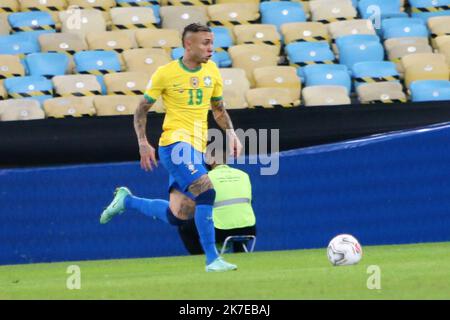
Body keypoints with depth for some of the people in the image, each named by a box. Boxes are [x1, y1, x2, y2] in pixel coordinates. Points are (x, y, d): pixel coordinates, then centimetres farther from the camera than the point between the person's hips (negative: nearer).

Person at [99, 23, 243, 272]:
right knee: (206, 192, -24)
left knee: (176, 216, 7)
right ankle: (212, 259, -21)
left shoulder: (211, 70, 10)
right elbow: (142, 110, 2)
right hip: (175, 143, -7)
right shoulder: (166, 73, -6)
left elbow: (218, 109, 22)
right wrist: (143, 143, -10)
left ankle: (126, 200, 30)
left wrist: (231, 132, 5)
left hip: (197, 148, 7)